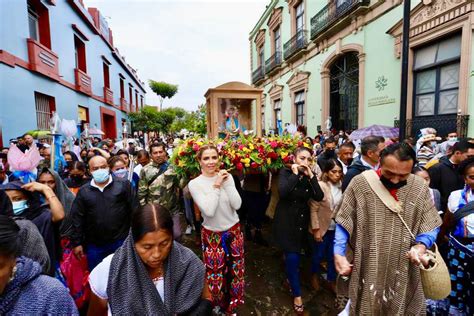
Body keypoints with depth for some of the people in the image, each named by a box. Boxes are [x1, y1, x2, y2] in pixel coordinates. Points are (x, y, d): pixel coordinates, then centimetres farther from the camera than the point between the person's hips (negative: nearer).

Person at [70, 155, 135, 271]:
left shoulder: (123, 184, -4)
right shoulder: (83, 191, 3)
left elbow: (134, 210, -4)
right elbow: (77, 218, 4)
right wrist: (76, 243, 2)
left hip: (122, 241, -2)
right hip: (94, 245, 3)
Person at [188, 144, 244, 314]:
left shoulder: (227, 176, -4)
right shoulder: (195, 183, -13)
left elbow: (237, 205, -11)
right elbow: (209, 211, -23)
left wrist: (226, 184, -19)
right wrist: (216, 186, -22)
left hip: (234, 231, 3)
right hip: (212, 235, -3)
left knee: (236, 271, 16)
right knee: (215, 275, 10)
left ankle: (232, 306, 43)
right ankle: (218, 306, 42)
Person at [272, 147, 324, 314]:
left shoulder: (310, 176, 0)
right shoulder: (286, 172, -11)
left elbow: (319, 197, -14)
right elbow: (282, 192, -29)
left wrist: (311, 176, -19)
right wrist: (295, 174, -24)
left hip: (301, 220, 4)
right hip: (286, 219, -4)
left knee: (295, 254, 16)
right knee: (292, 257, -3)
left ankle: (290, 278, 44)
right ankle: (297, 293, 16)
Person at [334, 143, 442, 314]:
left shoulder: (420, 187, -3)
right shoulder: (359, 183, -12)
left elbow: (431, 225, 4)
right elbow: (344, 223, -6)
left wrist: (421, 245, -15)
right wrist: (339, 254, -11)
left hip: (405, 273, 3)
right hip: (366, 269, -2)